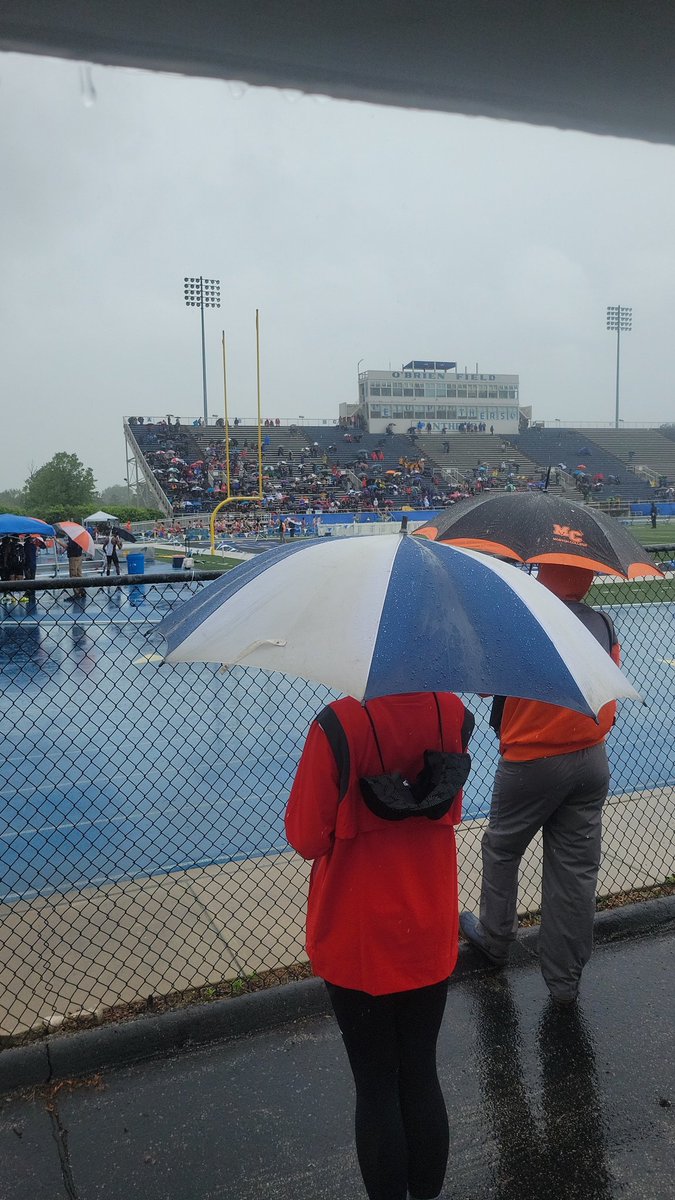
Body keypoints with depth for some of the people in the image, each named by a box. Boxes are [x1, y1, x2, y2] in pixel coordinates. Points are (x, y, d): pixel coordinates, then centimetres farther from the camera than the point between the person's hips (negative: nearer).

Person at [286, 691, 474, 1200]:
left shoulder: (340, 726, -25)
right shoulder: (454, 715, -10)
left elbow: (306, 836, -15)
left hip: (358, 942, -4)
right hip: (430, 934, 4)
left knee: (376, 1086, 15)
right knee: (422, 1073, 22)